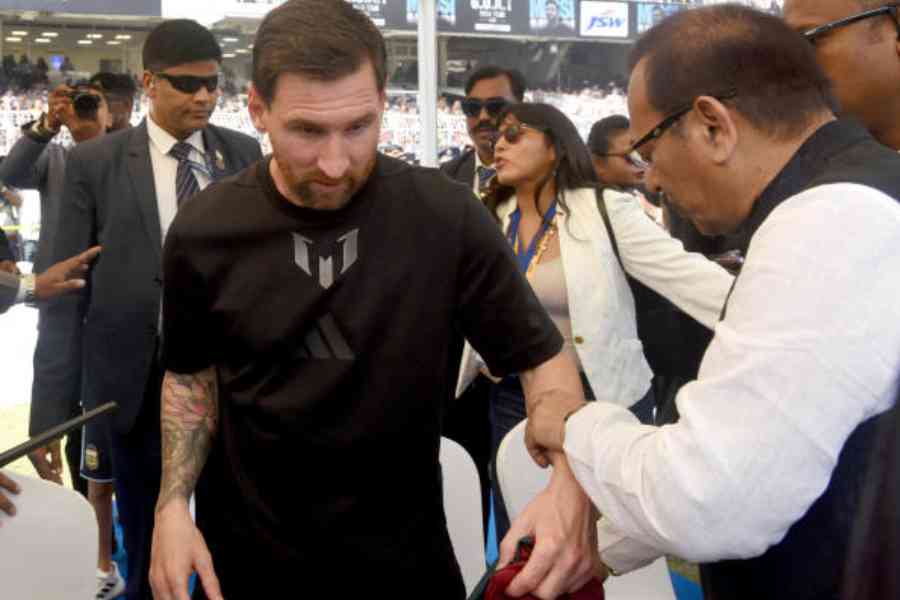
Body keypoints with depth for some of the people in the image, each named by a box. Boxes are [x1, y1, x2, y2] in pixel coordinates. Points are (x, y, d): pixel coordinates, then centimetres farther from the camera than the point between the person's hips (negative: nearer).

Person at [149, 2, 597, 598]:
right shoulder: (205, 231, -10)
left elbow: (541, 354, -9)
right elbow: (192, 372, 6)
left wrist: (570, 484, -27)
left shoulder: (447, 216, -16)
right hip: (247, 550, 1)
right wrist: (174, 504, -7)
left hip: (403, 549, 0)